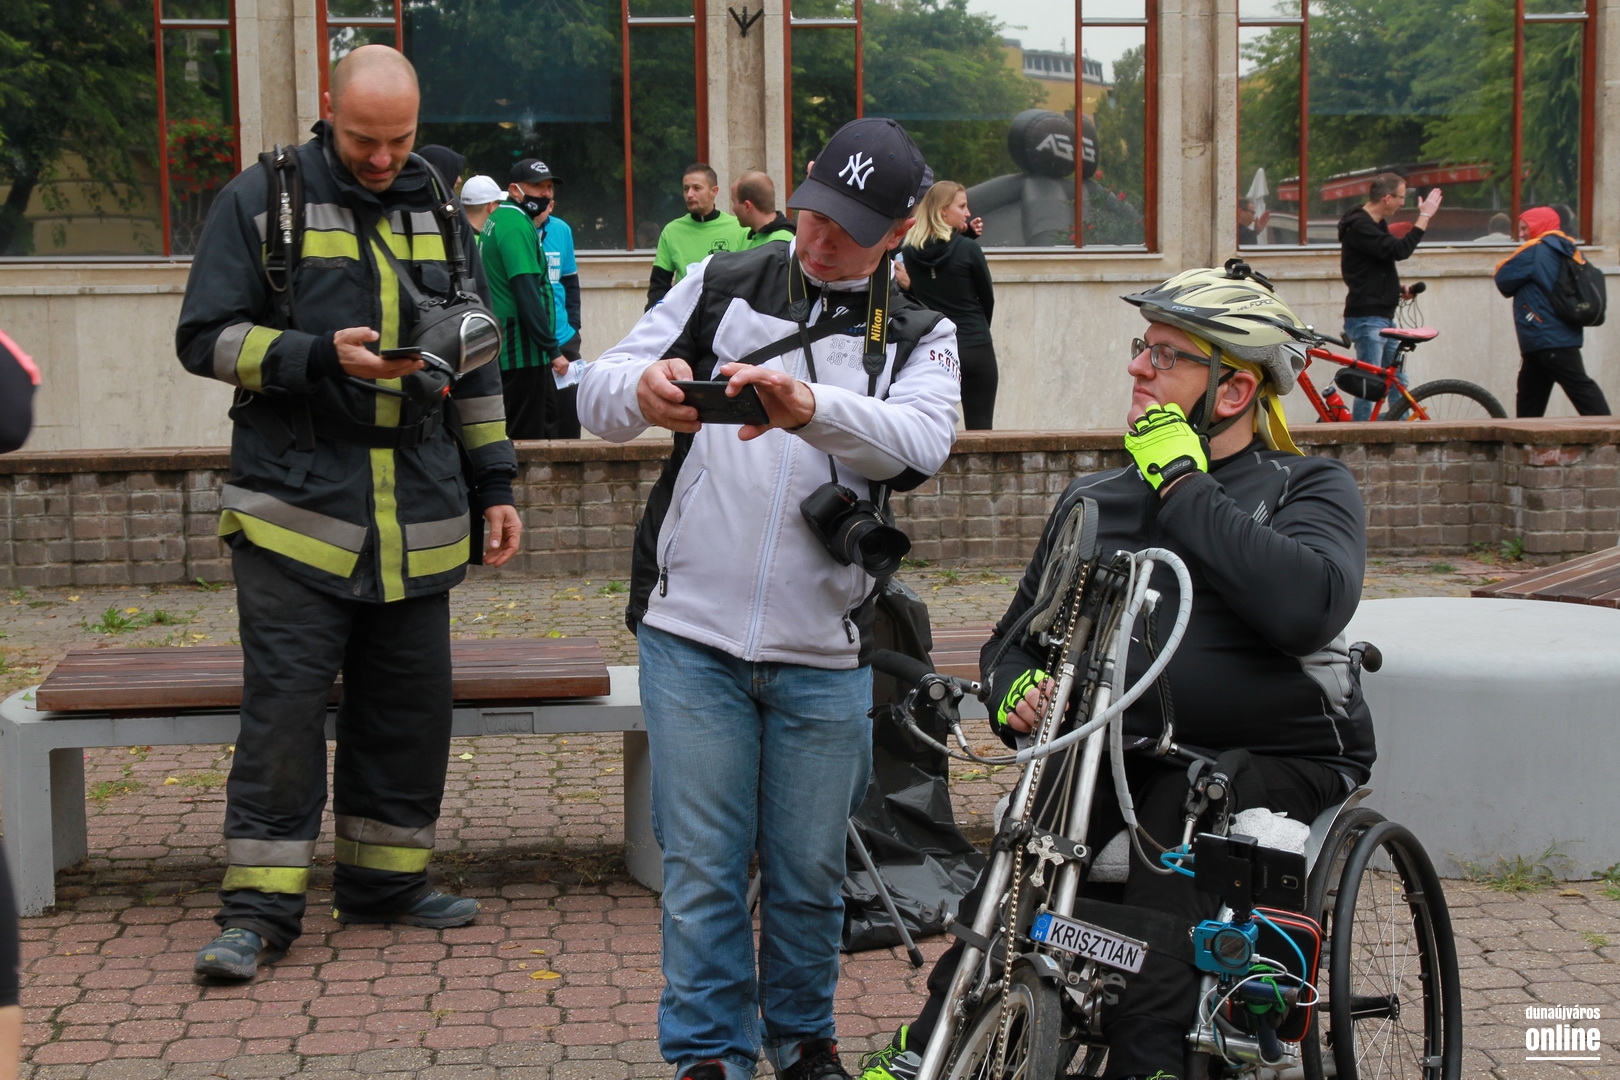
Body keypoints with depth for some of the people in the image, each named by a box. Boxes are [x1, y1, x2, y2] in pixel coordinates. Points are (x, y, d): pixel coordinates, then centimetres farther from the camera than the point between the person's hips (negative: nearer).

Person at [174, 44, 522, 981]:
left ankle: (386, 880, 23)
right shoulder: (263, 200, 0)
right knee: (285, 704, -6)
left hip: (418, 516, 5)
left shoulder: (438, 211, 14)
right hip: (295, 508, -4)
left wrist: (494, 482, 14)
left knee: (412, 704, 9)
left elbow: (476, 361, 19)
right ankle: (261, 908, 3)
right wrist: (322, 356, -16)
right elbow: (206, 338, -3)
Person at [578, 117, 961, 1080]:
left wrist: (811, 407, -36)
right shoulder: (722, 287, 7)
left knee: (810, 871, 10)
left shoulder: (920, 336, 6)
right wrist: (641, 389, -23)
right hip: (692, 638, 0)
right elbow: (597, 396, 2)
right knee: (704, 866, 3)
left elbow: (925, 441, -17)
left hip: (823, 653, 0)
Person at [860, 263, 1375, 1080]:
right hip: (1114, 760, 4)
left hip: (1271, 764, -3)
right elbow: (1015, 637, 25)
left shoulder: (1308, 489, 4)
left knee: (1168, 824, -35)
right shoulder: (1092, 502, 20)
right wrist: (1015, 692, -1)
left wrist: (1182, 482, -12)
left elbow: (1308, 604, -19)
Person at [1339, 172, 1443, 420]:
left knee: (1397, 382, 13)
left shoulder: (1377, 224, 16)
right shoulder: (1358, 227, -16)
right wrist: (1424, 216, -19)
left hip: (1384, 317, 10)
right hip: (1366, 318, -10)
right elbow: (1399, 250, -26)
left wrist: (1399, 290, 7)